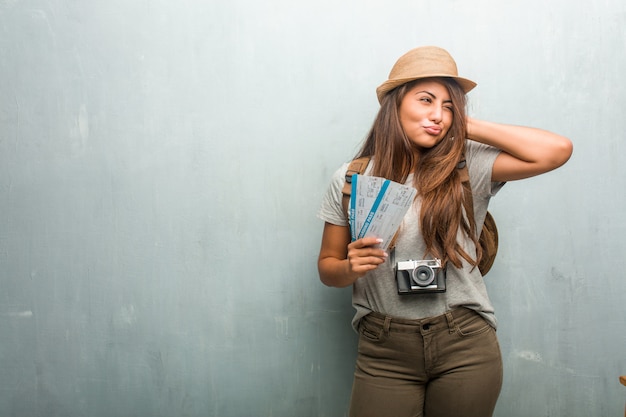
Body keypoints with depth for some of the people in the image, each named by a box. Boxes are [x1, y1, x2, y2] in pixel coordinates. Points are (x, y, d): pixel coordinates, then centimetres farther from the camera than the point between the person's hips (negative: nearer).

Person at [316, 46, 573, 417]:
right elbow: (328, 267, 8)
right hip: (384, 350, 0)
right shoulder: (351, 179, 1)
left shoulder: (466, 166, -1)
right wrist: (350, 268, -16)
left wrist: (468, 127, -7)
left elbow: (557, 150, -12)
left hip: (466, 347, 0)